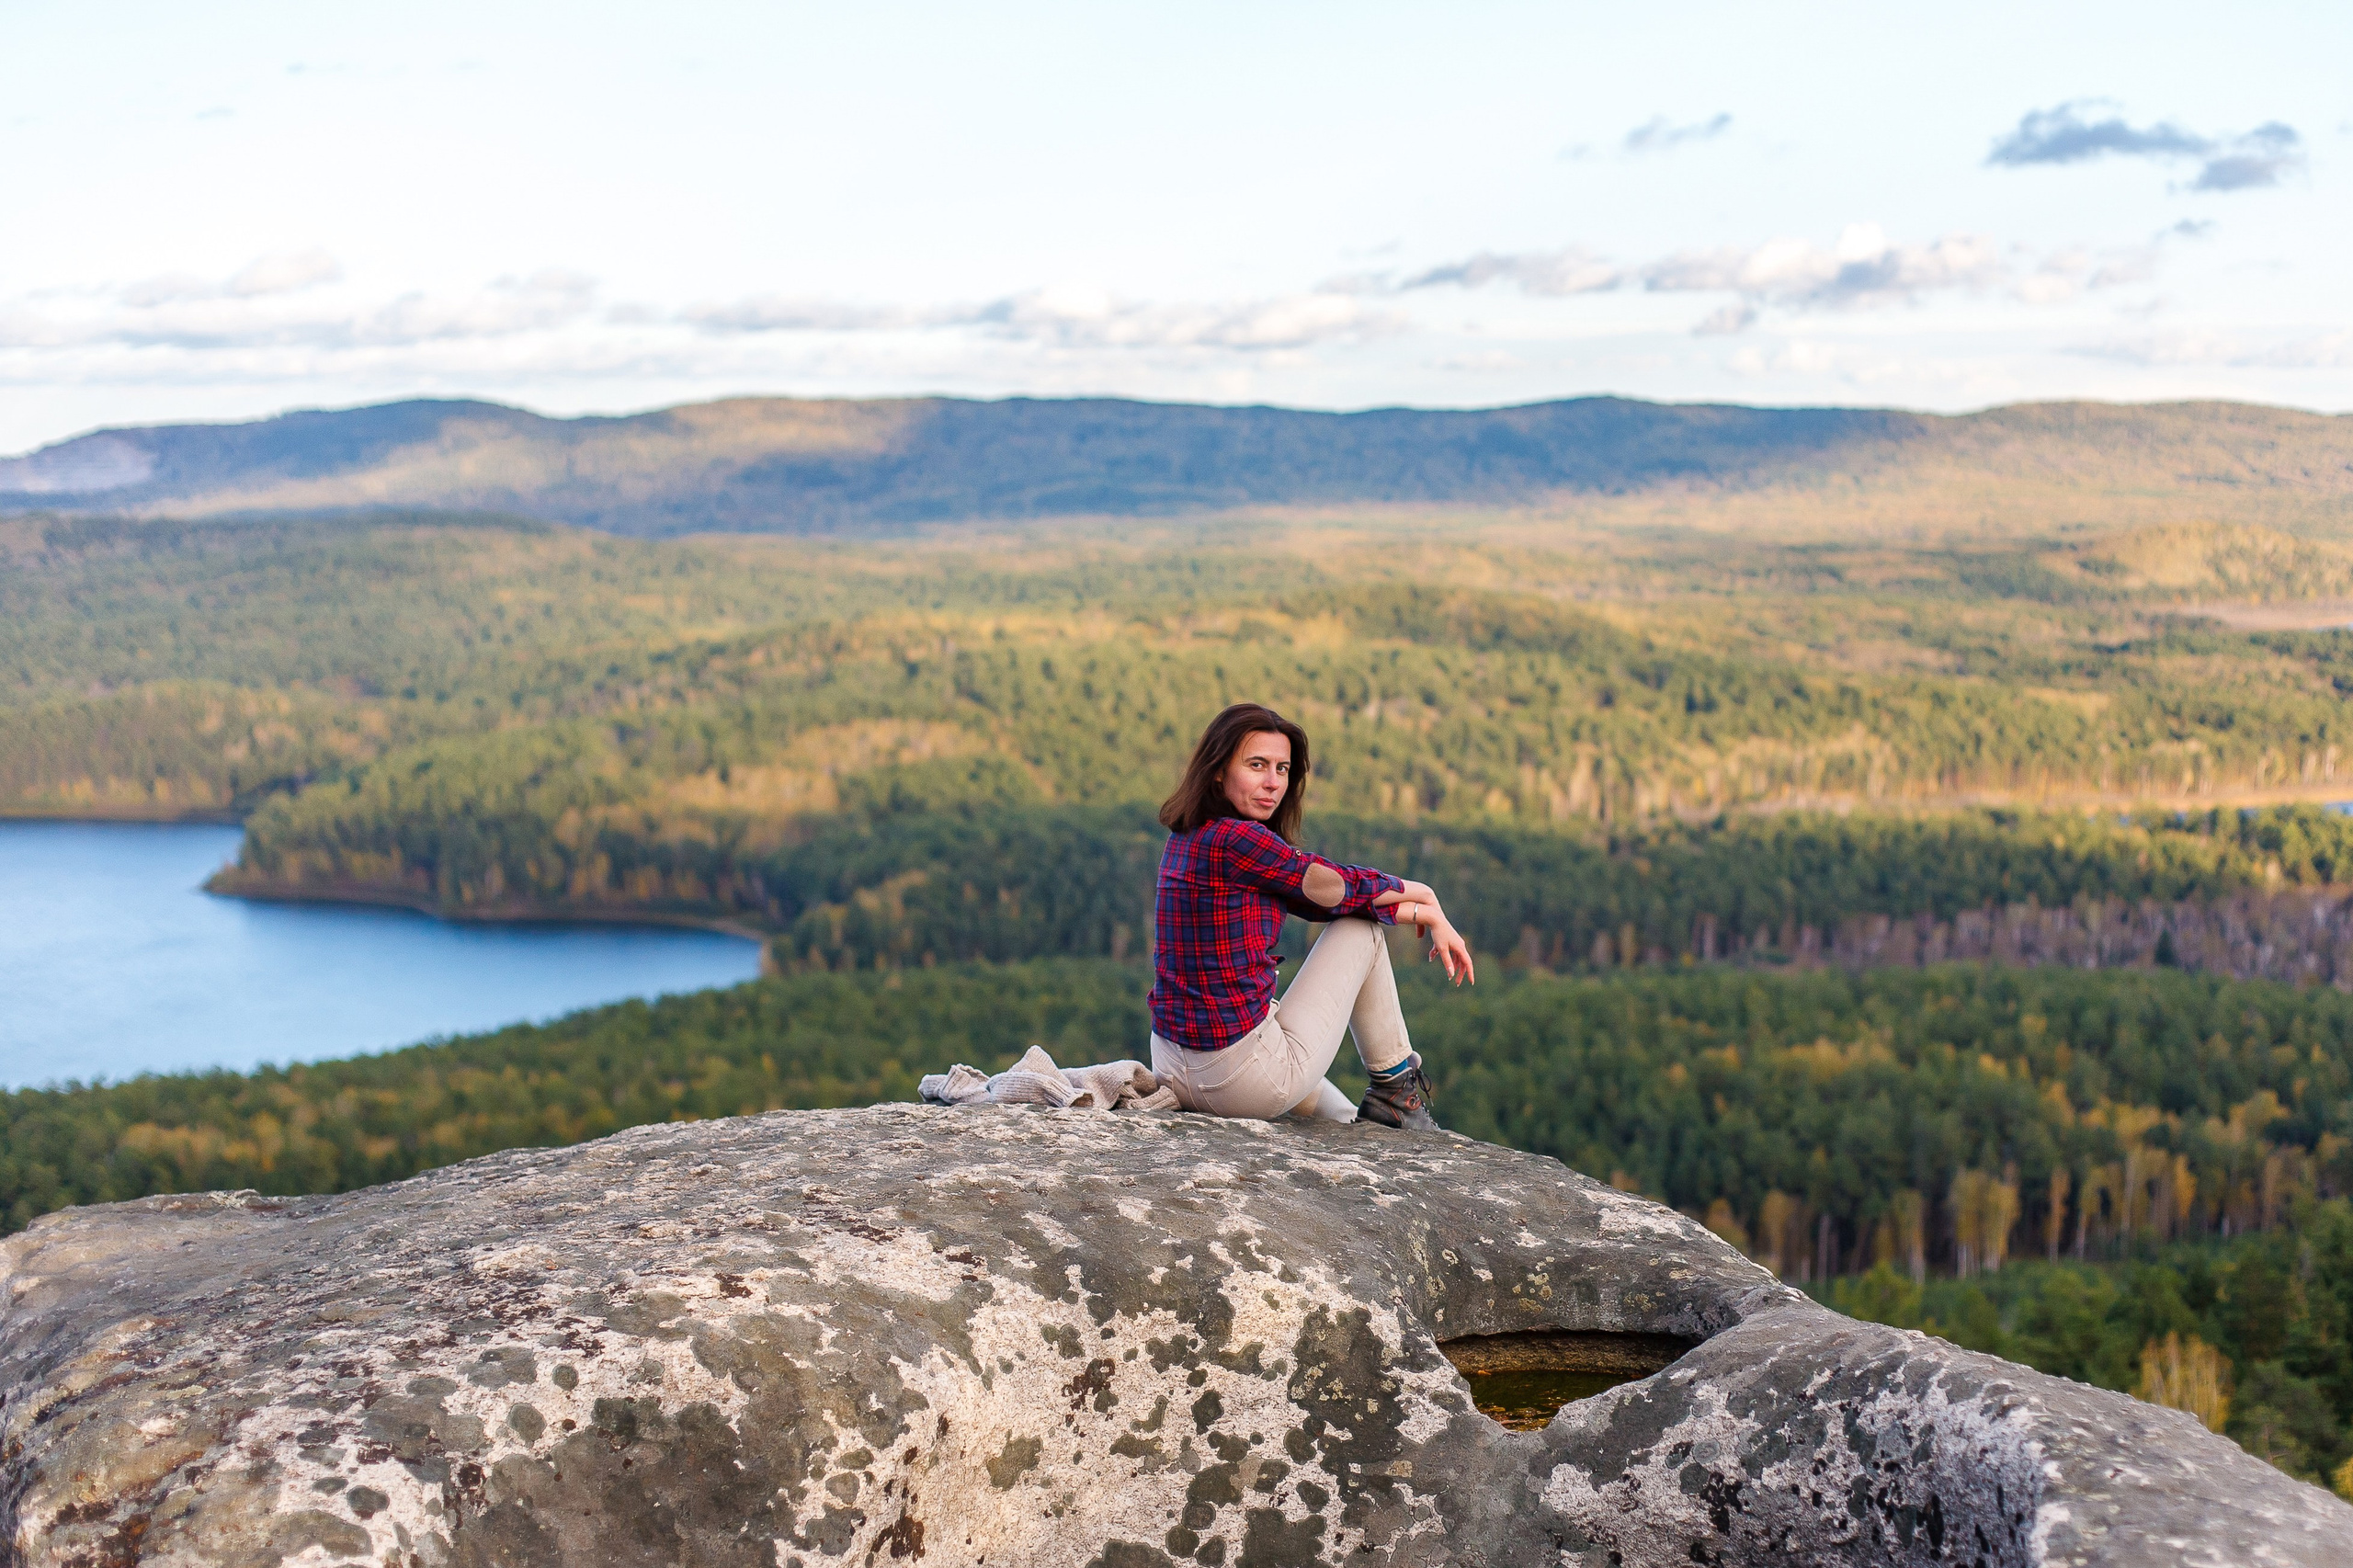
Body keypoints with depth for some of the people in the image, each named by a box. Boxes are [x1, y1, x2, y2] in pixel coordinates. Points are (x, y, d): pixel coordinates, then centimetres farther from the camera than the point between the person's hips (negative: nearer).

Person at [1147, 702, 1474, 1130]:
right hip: (1241, 1079, -8)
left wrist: (1423, 914, 8)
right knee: (1363, 927, 11)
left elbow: (1314, 901, 11)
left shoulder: (1189, 837, 9)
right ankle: (1395, 1088, 24)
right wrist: (1421, 896, 14)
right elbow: (1338, 888, -5)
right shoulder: (1236, 840, -19)